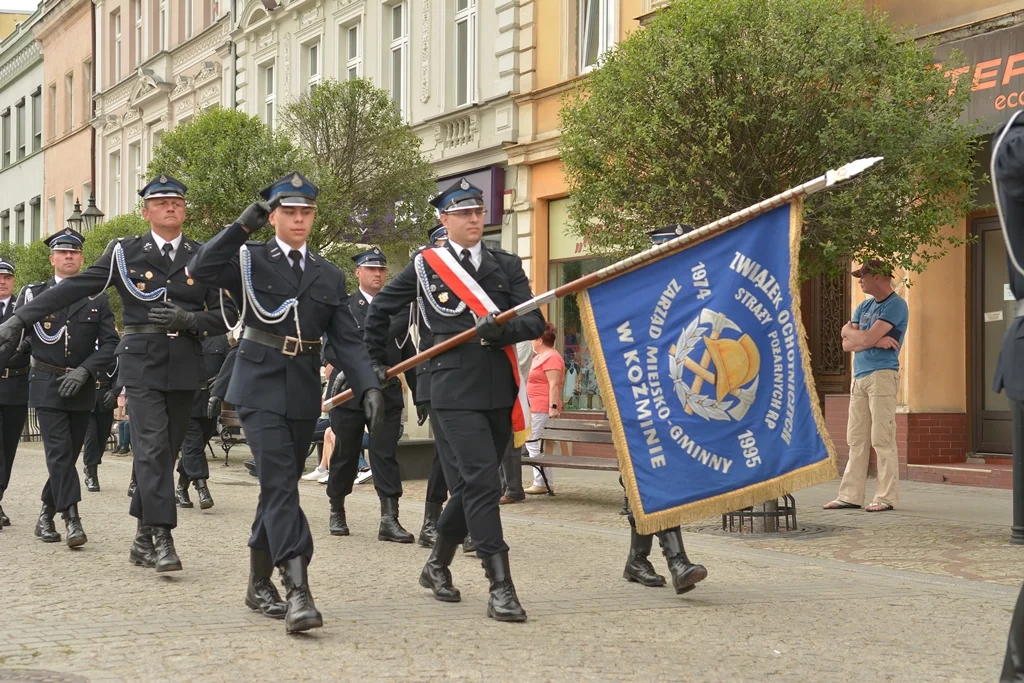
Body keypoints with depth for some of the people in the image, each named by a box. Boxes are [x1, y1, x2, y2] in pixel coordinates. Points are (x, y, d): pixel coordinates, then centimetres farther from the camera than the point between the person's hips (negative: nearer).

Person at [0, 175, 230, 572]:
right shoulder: (125, 253, 4)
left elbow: (223, 315, 8)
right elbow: (73, 289, -1)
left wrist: (190, 320, -12)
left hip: (185, 367, 2)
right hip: (142, 363, -2)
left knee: (164, 453, 5)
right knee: (152, 448, -14)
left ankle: (143, 540, 13)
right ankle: (161, 538, -16)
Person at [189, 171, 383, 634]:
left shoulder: (329, 276, 12)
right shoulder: (249, 260, 1)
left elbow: (347, 341, 6)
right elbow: (200, 270, -18)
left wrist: (369, 387, -8)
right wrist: (242, 226, -21)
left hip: (304, 393, 4)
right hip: (260, 388, -4)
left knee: (280, 485, 12)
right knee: (280, 482, -16)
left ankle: (259, 582, 26)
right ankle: (297, 589, -25)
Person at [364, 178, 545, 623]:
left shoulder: (506, 265, 12)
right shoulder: (424, 266, 5)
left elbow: (535, 322, 3)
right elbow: (380, 310, 18)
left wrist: (501, 330, -16)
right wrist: (377, 363, 21)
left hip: (500, 390, 4)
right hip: (454, 390, -4)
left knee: (470, 486, 12)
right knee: (480, 483, -13)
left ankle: (437, 565, 32)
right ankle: (500, 587, -14)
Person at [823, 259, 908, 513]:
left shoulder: (895, 305, -6)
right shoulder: (865, 306, 19)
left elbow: (867, 338, -15)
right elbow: (847, 343, 9)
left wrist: (852, 333, 3)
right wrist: (874, 340, -5)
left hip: (882, 375, -8)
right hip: (859, 376, 8)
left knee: (882, 439, -8)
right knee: (856, 439, 7)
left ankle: (886, 497, -7)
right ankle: (850, 495, 9)